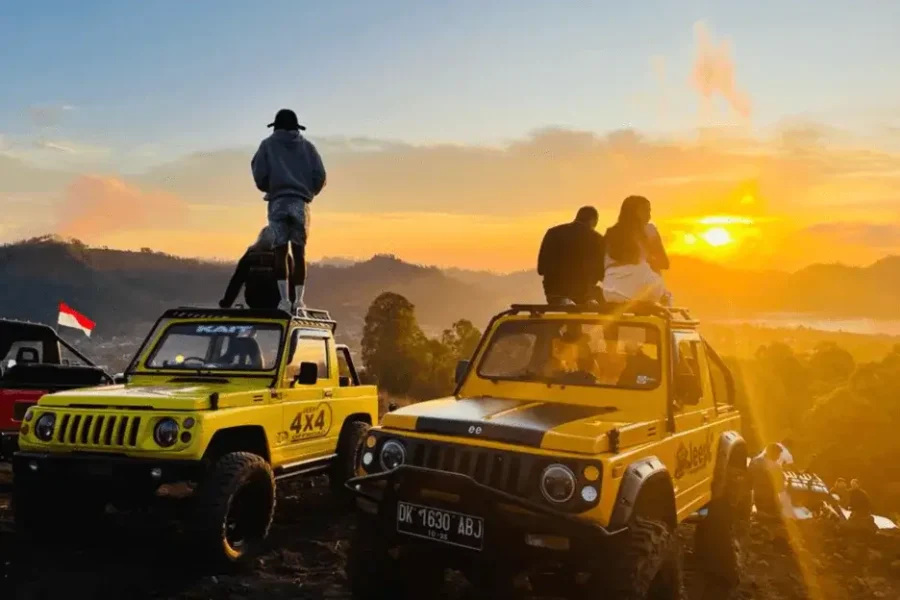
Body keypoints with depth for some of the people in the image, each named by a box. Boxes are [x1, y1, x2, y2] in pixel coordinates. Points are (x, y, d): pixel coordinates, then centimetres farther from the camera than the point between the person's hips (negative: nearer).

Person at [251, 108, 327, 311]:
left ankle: (284, 299, -8)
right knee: (299, 252, 3)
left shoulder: (268, 145, 9)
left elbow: (260, 175, 0)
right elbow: (320, 175, 5)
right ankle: (298, 299, -2)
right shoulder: (307, 146, 14)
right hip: (300, 202, 1)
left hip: (278, 201, -1)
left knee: (280, 251, -1)